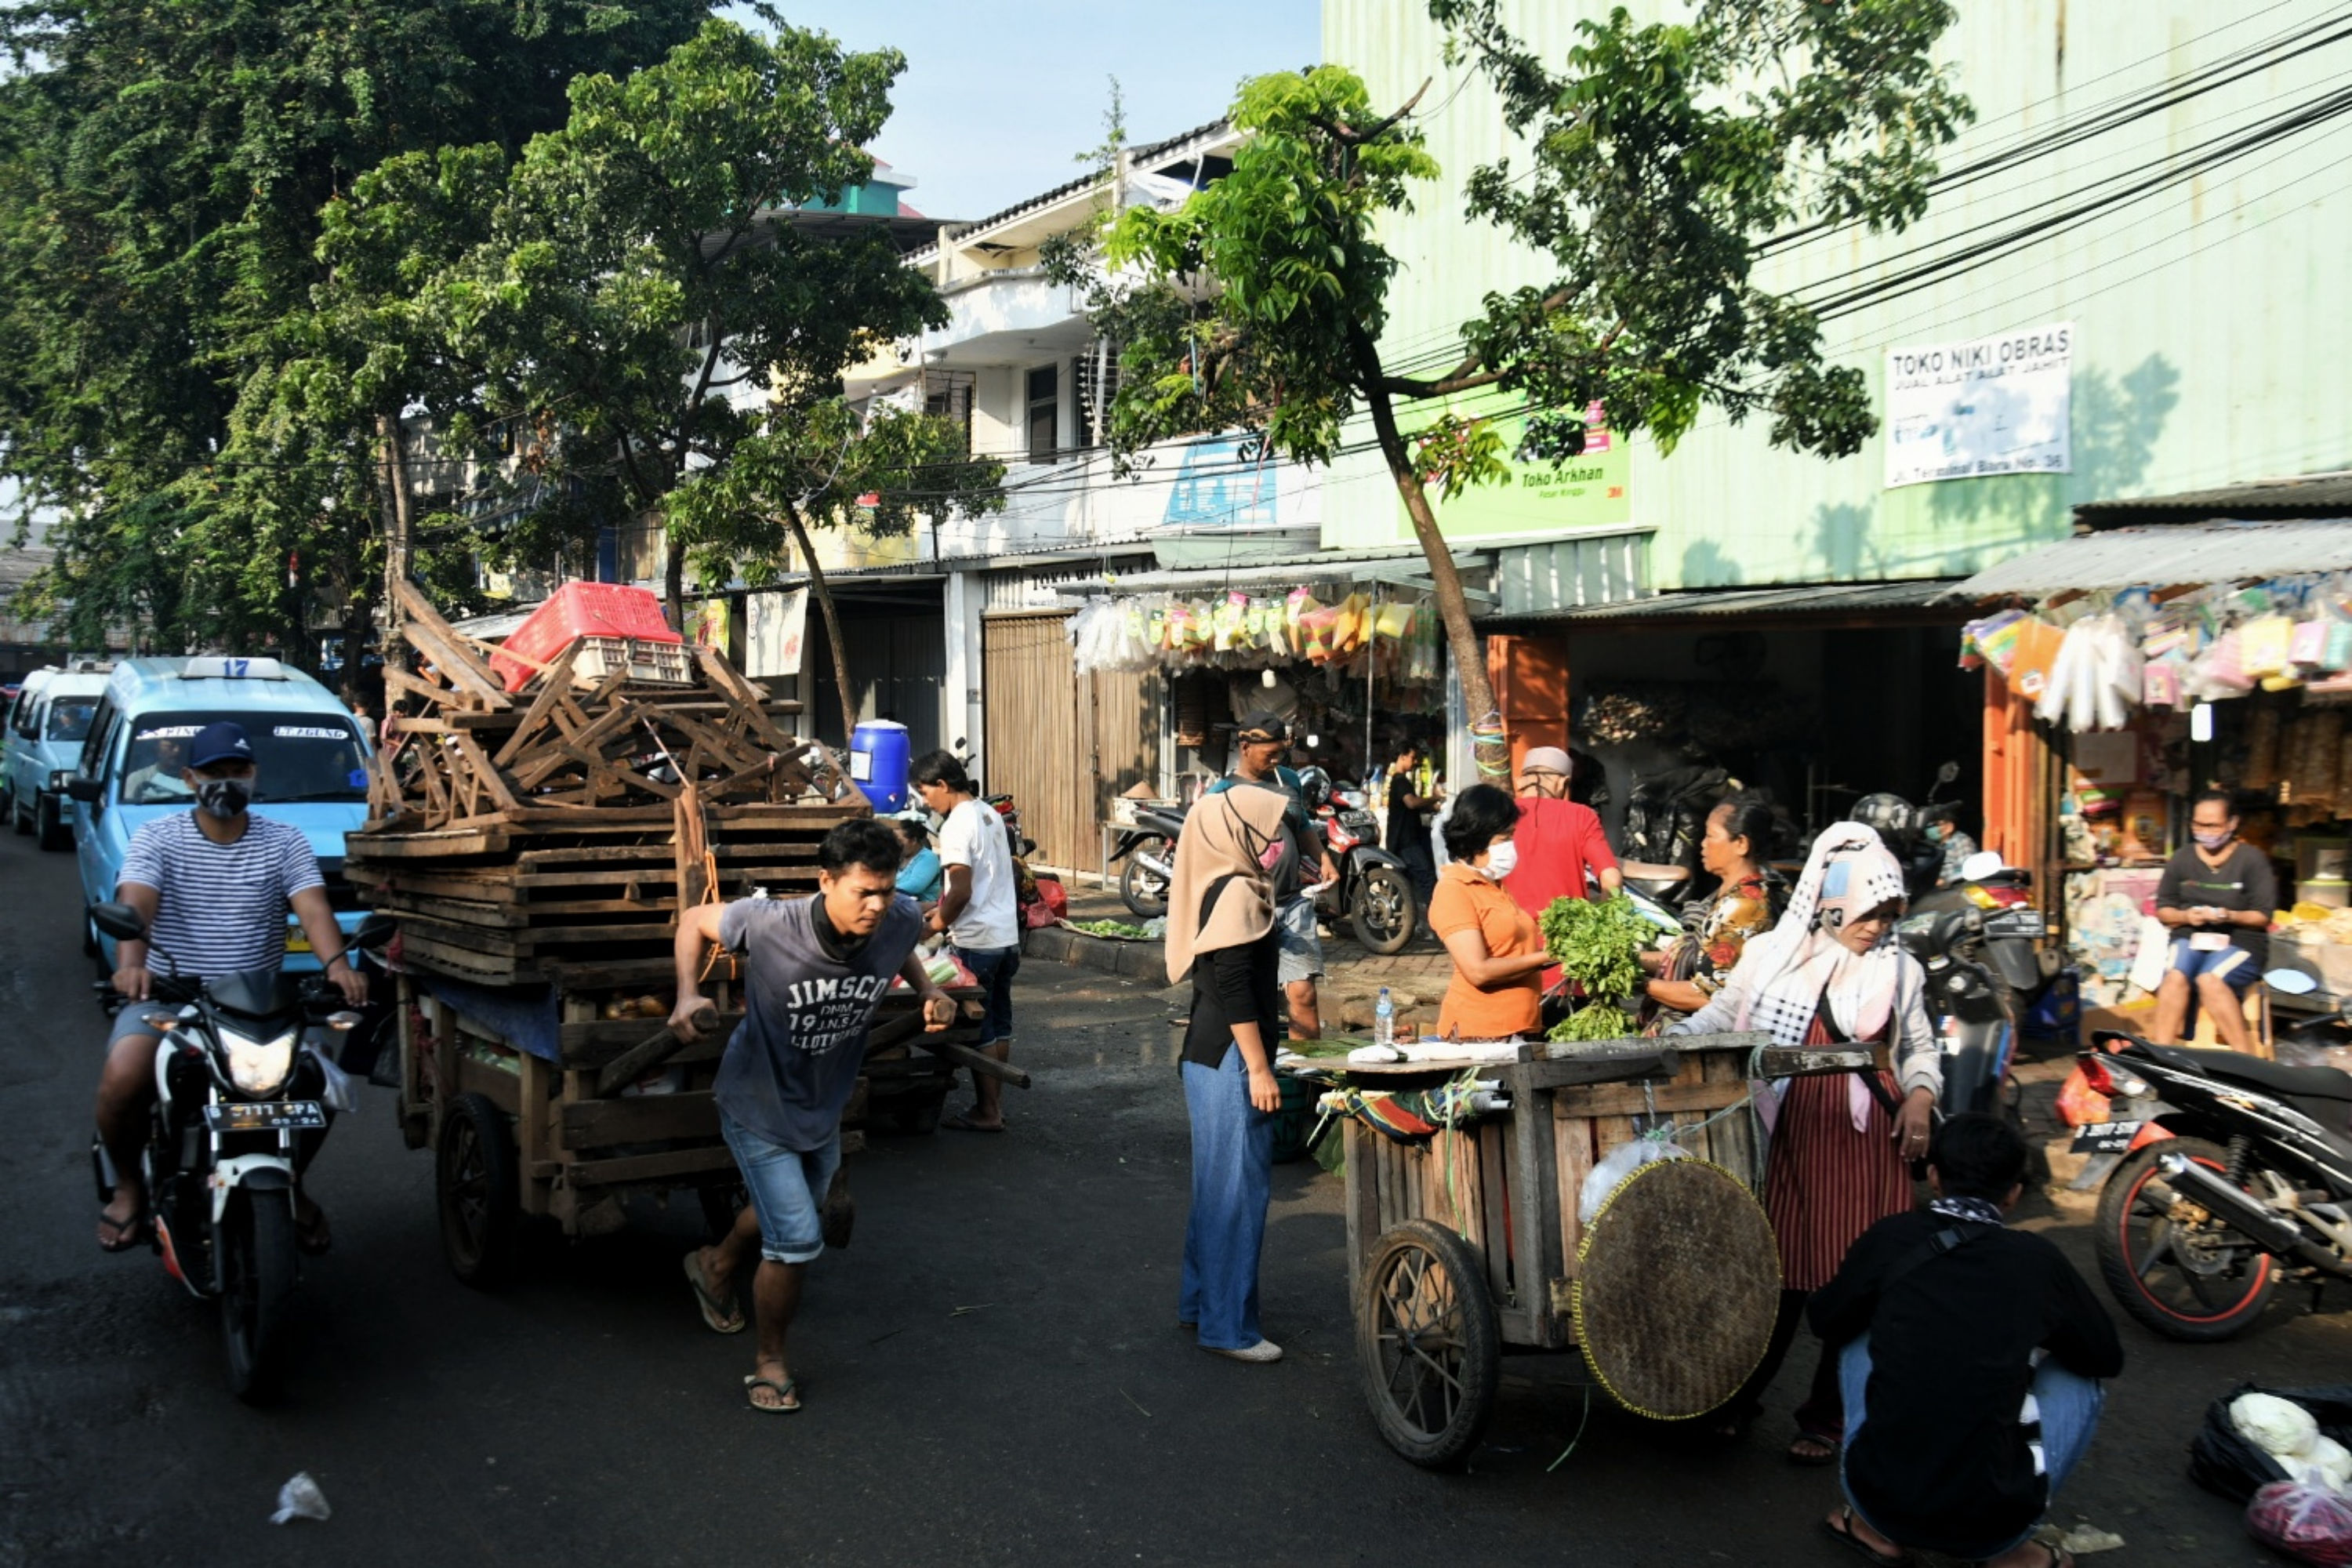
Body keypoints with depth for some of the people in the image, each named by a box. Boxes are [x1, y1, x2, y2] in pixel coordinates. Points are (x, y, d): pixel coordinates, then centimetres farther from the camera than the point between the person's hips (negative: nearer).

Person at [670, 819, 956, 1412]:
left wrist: (928, 991, -9)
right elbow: (694, 921, -14)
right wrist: (688, 996, -25)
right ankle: (769, 1362, 16)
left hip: (824, 1107, 6)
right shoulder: (769, 925, -34)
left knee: (783, 1211, 28)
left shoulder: (900, 920, -22)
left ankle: (717, 1266, 60)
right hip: (759, 1107, -6)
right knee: (796, 1240, -10)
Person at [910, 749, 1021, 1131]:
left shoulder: (957, 826, -16)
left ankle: (986, 1113, 6)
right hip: (1007, 935, 9)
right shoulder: (989, 814, 11)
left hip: (975, 942, -9)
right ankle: (996, 1104, 22)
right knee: (999, 1023, 14)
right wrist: (942, 908, 17)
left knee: (978, 1028, 0)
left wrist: (932, 926, -8)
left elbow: (962, 892, -20)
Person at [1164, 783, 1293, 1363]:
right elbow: (1235, 989, -21)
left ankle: (1200, 1303, 28)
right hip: (1231, 1061, -10)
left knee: (1218, 1184, 18)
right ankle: (1228, 1326, 3)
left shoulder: (1221, 888, 13)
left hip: (1209, 1056, 10)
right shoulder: (1237, 892, -16)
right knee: (1239, 1188, -4)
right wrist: (1259, 1070, -19)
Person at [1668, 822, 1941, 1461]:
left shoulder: (1899, 970, 10)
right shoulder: (1773, 954, 5)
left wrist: (1921, 1095, -1)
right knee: (1779, 1267, 3)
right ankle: (1742, 1395, 21)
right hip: (1790, 1131, -1)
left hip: (1868, 1140, 1)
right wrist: (1673, 1036, -9)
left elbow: (1921, 1048, 18)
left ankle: (1827, 1415, 17)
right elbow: (1722, 1014, 8)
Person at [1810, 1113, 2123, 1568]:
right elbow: (2108, 1357, 16)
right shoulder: (2038, 1259, -2)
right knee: (2077, 1376, 22)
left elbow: (1825, 1322, 17)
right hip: (1991, 1526, -1)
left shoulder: (1889, 1240, -1)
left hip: (1878, 1500, 1)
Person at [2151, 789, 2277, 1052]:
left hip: (2239, 943, -3)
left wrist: (2228, 916, -20)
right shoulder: (2181, 860, 12)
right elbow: (2163, 909, 12)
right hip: (2189, 938, 3)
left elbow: (2263, 916, -1)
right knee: (2175, 977, -31)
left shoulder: (2252, 860, 2)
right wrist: (2185, 916, -10)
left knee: (2209, 980, -34)